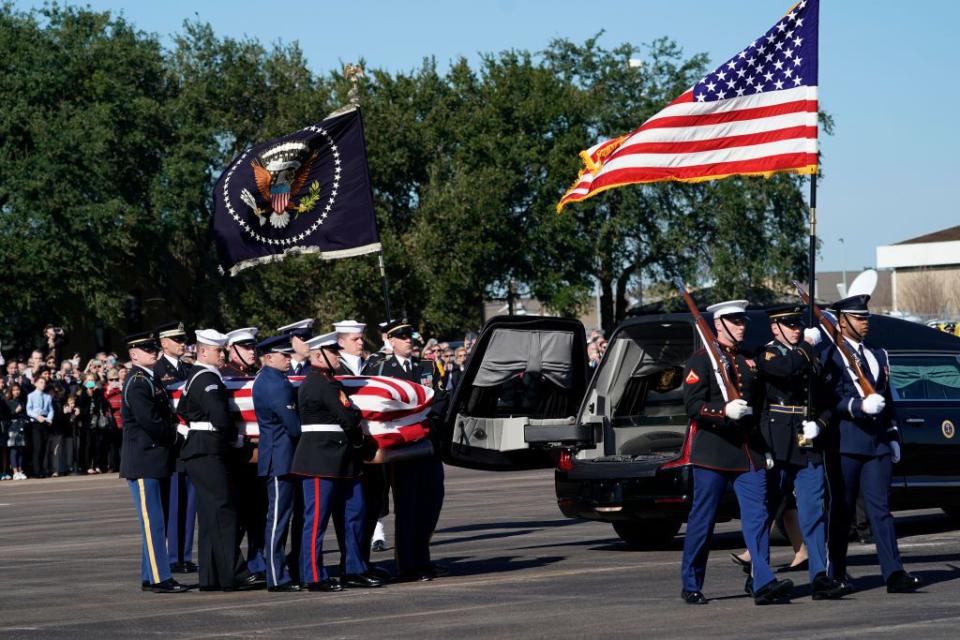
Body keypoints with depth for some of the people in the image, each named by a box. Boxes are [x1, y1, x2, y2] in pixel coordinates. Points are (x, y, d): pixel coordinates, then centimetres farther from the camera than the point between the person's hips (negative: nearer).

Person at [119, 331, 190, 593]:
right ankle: (159, 578, -7)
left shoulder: (151, 379, 17)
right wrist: (175, 435, -10)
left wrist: (174, 435, 6)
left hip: (158, 461, 10)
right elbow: (149, 420, -22)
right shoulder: (137, 383, -13)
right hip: (144, 461, -10)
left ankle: (150, 576, 17)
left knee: (156, 521, 12)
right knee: (153, 522, -8)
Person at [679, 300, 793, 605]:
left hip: (749, 451, 5)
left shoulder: (750, 360, 18)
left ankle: (763, 583, -12)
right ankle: (691, 586, 13)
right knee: (702, 521, 2)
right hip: (713, 451, -5)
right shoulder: (701, 360, -2)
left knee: (757, 516, -6)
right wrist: (725, 411, -25)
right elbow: (693, 405, -11)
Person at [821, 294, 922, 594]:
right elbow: (830, 400, -12)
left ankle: (894, 573, -11)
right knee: (842, 510, 1)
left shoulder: (879, 355, 20)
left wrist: (893, 436, 17)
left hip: (878, 444, 5)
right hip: (845, 444, -5)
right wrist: (860, 405, -26)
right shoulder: (830, 356, -2)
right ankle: (836, 574, 9)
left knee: (881, 508, -2)